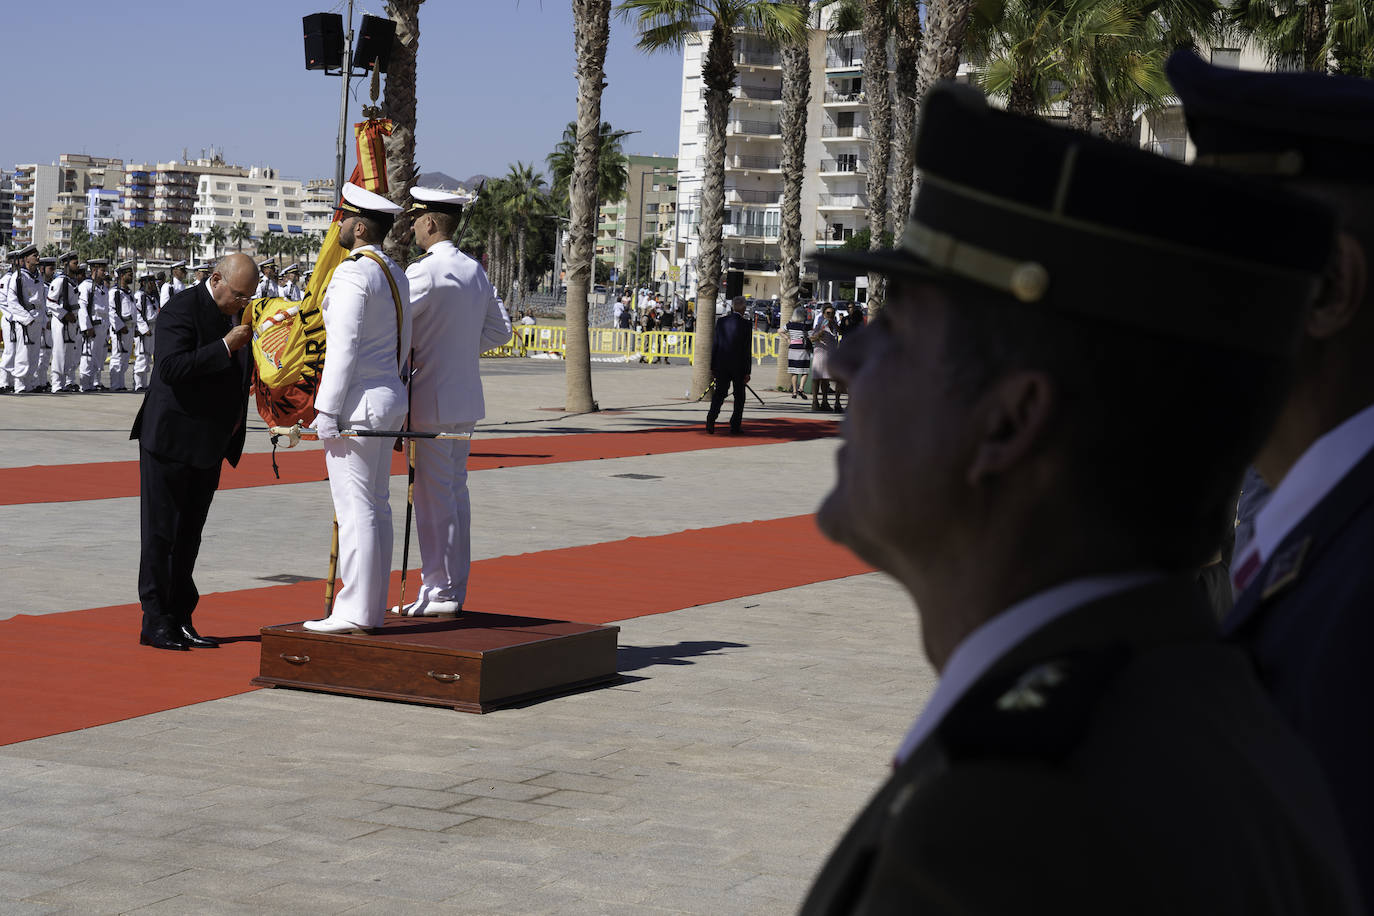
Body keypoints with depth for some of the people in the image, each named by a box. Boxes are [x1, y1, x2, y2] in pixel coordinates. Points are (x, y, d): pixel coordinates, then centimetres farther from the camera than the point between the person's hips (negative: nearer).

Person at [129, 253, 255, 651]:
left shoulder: (232, 313, 13)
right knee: (161, 533, -2)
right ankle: (156, 622, 1)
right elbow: (171, 367, -26)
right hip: (172, 439, -8)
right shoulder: (183, 309, -14)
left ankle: (180, 620, 15)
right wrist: (225, 347, -28)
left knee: (188, 535, 11)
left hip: (209, 446, 8)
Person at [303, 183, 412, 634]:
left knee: (354, 508, -8)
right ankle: (373, 610, 16)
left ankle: (354, 613, -7)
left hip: (357, 402, -10)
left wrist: (326, 411, -17)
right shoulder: (395, 274, 14)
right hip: (389, 400, 10)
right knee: (377, 506, 11)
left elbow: (343, 347, -19)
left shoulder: (352, 273, -15)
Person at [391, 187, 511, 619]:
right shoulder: (475, 271, 11)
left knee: (434, 494, -3)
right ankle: (456, 589, 19)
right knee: (455, 490, 13)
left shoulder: (424, 271, -16)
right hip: (466, 397, 9)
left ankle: (439, 592, 1)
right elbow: (499, 329, 17)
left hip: (433, 398, -9)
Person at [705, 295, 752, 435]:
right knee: (739, 396, 11)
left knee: (719, 393, 6)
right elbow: (747, 349, -9)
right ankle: (735, 425, 10)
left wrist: (713, 368, 10)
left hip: (722, 365, 3)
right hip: (739, 366, -3)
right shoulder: (745, 324, -9)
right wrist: (747, 372, -4)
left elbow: (715, 345, 4)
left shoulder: (721, 322, 1)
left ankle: (711, 417, -17)